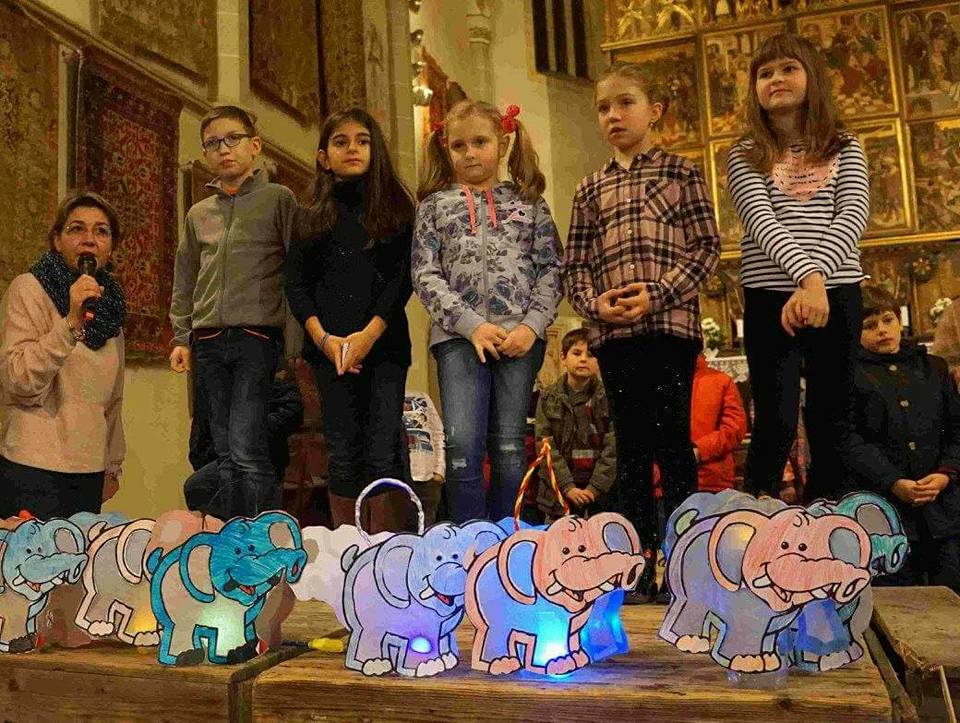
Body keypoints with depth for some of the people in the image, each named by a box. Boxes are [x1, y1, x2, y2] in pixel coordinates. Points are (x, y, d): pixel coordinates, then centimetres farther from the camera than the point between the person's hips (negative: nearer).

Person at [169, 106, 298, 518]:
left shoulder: (278, 199, 3)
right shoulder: (198, 214, 18)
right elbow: (184, 282, 22)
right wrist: (182, 337, 14)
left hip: (257, 338, -5)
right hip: (208, 344, 5)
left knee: (246, 449, -13)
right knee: (225, 454, 8)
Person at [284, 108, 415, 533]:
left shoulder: (396, 208, 7)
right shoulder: (313, 218, 13)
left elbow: (403, 277, -2)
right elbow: (295, 282, 6)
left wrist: (369, 333, -13)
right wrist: (323, 338, -9)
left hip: (384, 343, -2)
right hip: (330, 348, 2)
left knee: (384, 453, -5)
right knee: (344, 454, 6)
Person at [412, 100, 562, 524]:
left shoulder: (528, 202, 14)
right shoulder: (435, 204, 11)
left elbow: (550, 269, 8)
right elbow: (425, 275, 2)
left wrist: (532, 325, -8)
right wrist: (472, 325, -10)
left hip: (520, 336, 1)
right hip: (459, 335, -1)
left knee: (509, 448, 3)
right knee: (463, 446, -11)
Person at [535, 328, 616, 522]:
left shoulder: (607, 397, 1)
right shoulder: (548, 397, 4)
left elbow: (612, 448, -5)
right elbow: (546, 446, -3)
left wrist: (594, 488, -12)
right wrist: (568, 487, -12)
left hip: (599, 491, -1)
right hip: (559, 491, 1)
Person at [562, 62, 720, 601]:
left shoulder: (681, 173, 9)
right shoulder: (591, 189, 17)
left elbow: (707, 246, 1)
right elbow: (574, 265, 13)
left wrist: (657, 293, -13)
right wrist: (595, 303, -8)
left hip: (671, 323, -3)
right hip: (612, 332, 3)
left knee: (672, 440, -3)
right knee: (631, 444, 6)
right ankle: (640, 564, 14)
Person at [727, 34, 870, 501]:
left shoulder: (845, 149, 10)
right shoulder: (745, 156, 5)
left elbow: (854, 216, -7)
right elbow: (762, 221, -12)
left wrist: (817, 278, -25)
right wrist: (807, 274, -29)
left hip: (837, 295, 2)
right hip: (770, 297, -2)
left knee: (832, 422, 7)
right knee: (776, 422, -5)